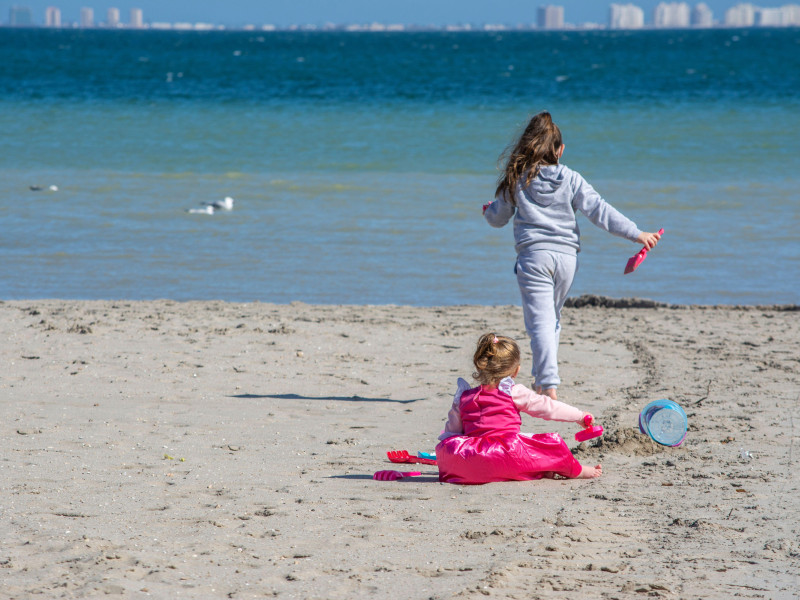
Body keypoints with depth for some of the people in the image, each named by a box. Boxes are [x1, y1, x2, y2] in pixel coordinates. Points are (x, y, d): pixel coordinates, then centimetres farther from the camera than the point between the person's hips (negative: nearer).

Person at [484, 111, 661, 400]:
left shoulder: (517, 179, 1)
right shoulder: (570, 179, 2)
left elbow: (498, 218, 12)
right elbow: (599, 211, -3)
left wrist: (488, 211, 36)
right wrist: (636, 233, -2)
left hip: (533, 255, -3)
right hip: (566, 255, 3)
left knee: (541, 321, -8)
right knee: (552, 319, 21)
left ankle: (549, 385, -21)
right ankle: (542, 378, 29)